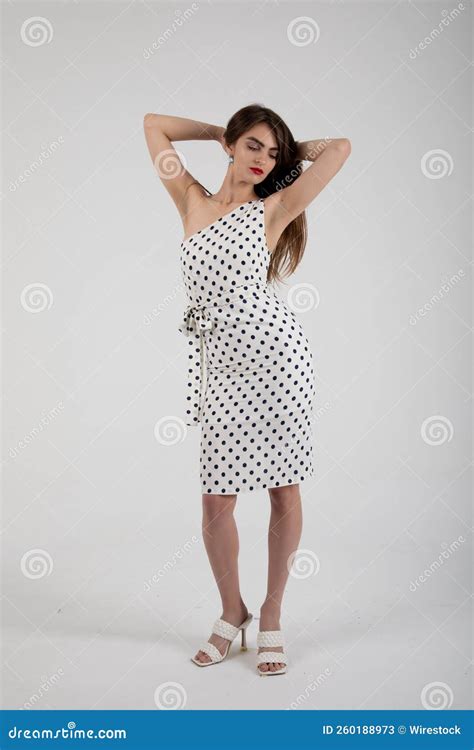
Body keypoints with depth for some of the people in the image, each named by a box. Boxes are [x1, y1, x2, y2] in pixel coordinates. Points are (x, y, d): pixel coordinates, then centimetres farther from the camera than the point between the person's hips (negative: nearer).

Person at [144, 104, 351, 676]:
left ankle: (271, 617, 21)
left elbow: (340, 148, 2)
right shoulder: (192, 202, 12)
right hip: (221, 367, 2)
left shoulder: (273, 209, 4)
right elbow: (154, 124, 17)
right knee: (217, 501, 2)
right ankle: (232, 613, 25)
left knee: (284, 492, 4)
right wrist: (222, 132, 20)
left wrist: (287, 151, 15)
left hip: (277, 355, -2)